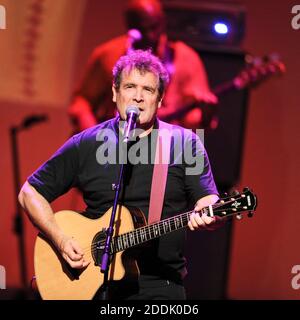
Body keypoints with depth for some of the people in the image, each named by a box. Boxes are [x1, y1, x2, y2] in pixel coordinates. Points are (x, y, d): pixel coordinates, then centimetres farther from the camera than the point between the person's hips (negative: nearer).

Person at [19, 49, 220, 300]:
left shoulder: (185, 143, 6)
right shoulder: (85, 145, 7)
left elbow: (207, 201, 0)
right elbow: (30, 192, 11)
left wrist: (207, 217, -24)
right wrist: (61, 240, -3)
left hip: (162, 283, -1)